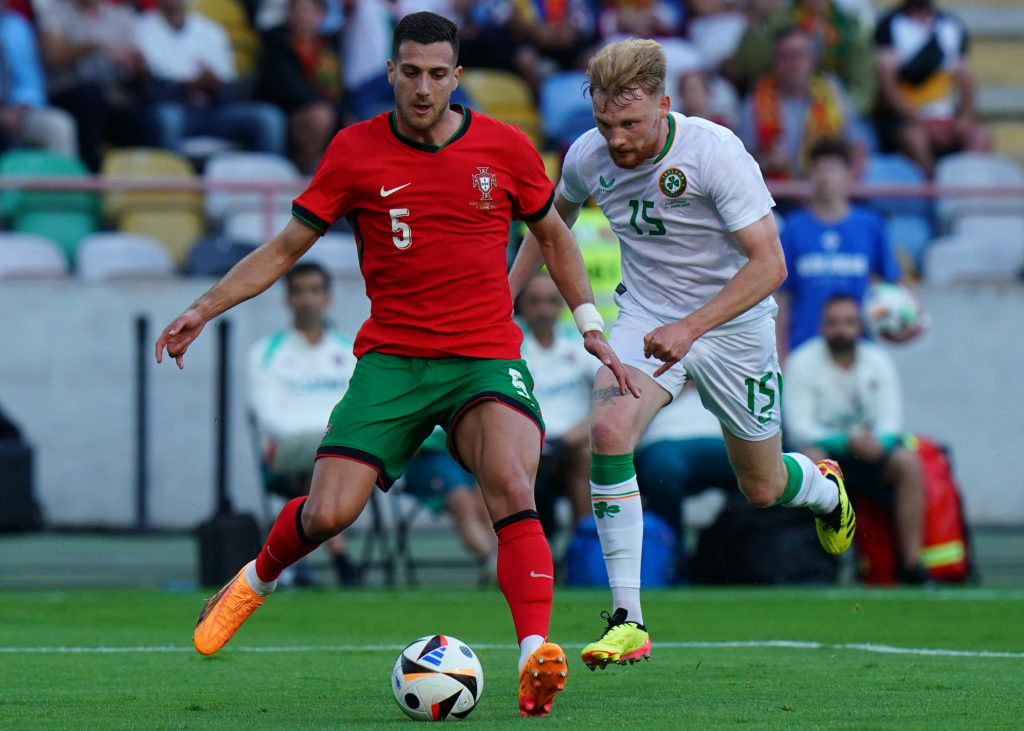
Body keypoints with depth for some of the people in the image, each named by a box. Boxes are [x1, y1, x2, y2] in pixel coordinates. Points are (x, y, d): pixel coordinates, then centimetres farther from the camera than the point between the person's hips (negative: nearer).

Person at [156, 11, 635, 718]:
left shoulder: (506, 148, 2)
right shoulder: (357, 151, 0)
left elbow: (553, 236, 19)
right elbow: (285, 248, 8)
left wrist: (591, 324, 14)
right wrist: (204, 308, 1)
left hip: (486, 360, 0)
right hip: (391, 360, 0)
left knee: (511, 486, -29)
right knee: (329, 512, -12)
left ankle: (535, 656, -36)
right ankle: (258, 578, 22)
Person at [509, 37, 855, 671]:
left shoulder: (715, 152, -26)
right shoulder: (588, 157, -11)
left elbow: (769, 264, -26)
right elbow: (552, 219, 14)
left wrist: (690, 328, -35)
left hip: (733, 326, -3)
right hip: (646, 317, 3)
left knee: (761, 489, 11)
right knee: (609, 429, -27)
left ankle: (824, 488, 52)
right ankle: (628, 621, -24)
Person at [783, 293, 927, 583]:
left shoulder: (878, 361, 1)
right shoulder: (802, 362, -8)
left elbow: (891, 420, -6)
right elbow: (798, 428, -16)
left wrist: (878, 440, -32)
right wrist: (846, 440, -32)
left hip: (871, 449, 3)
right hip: (824, 445, -2)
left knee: (909, 463, -26)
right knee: (811, 460, -37)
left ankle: (911, 561, -24)